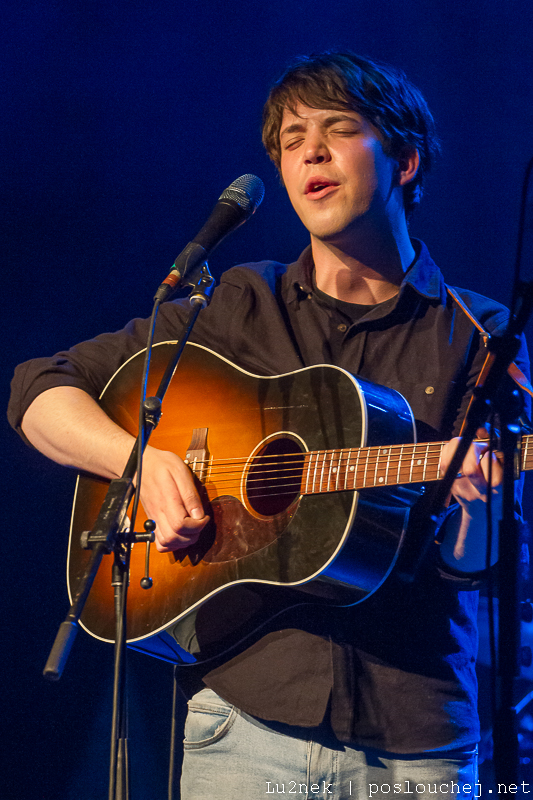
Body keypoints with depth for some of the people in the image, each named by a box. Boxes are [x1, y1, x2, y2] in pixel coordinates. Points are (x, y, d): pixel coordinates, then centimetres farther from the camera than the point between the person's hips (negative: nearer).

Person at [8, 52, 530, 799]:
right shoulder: (237, 309, 7)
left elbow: (470, 563, -3)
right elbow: (40, 392, 7)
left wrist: (473, 489, -25)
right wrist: (143, 460, -11)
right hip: (250, 721, 1)